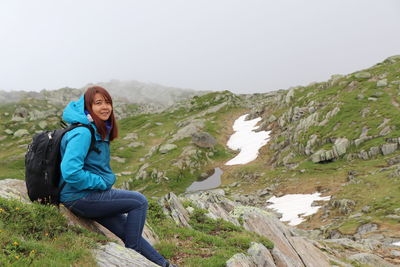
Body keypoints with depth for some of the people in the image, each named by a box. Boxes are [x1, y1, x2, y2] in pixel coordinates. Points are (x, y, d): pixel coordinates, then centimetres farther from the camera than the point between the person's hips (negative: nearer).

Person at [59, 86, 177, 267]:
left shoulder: (100, 130, 7)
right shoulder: (83, 133, -20)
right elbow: (70, 172, -29)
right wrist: (101, 183, -16)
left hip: (91, 193, 9)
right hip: (79, 197, -9)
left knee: (127, 230, 9)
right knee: (139, 201, -11)